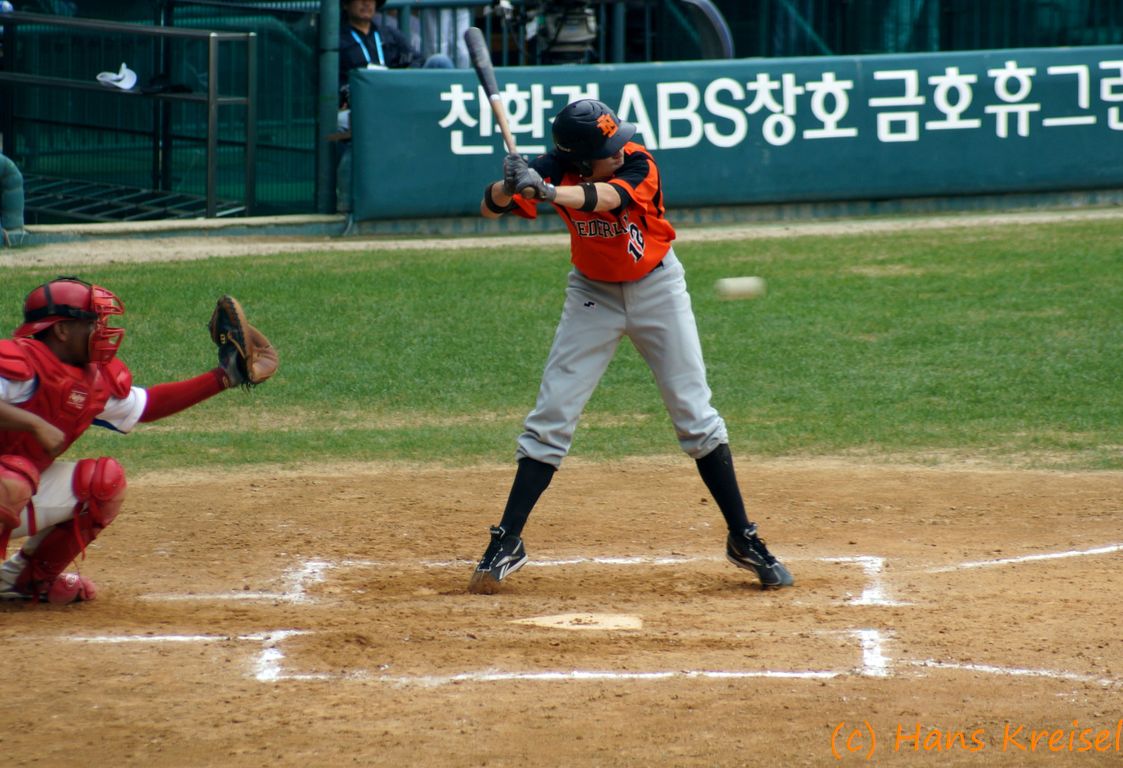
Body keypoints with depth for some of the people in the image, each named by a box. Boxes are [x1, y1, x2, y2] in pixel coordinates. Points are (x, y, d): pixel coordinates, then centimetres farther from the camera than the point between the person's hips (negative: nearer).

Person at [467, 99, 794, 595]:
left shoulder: (638, 167, -25)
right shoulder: (558, 169, -18)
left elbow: (605, 197, -45)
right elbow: (490, 208, -24)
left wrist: (548, 192, -63)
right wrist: (510, 185, -47)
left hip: (656, 288, -1)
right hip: (593, 293, 1)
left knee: (696, 416, -1)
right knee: (551, 417, -5)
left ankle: (743, 540, 8)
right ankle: (506, 544, 0)